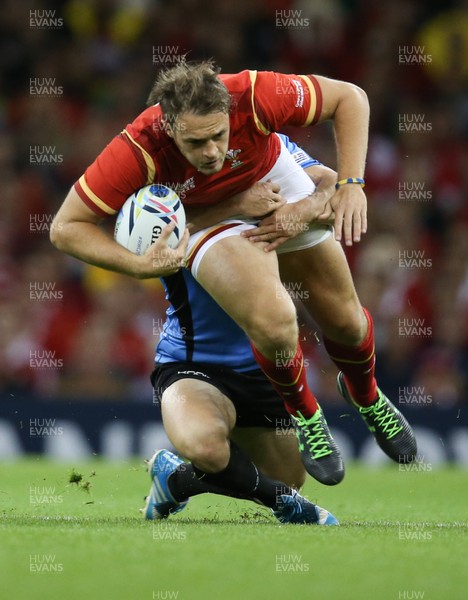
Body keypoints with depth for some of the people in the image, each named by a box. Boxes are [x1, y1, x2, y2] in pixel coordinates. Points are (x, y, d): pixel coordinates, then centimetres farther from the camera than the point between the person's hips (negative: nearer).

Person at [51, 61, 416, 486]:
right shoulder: (138, 151, -38)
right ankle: (305, 415, 6)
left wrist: (351, 185, -28)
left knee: (345, 322, 7)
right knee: (273, 323, -28)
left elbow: (350, 98, -21)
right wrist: (140, 265, -40)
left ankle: (366, 396, 45)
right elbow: (65, 228, -28)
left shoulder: (256, 96, -37)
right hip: (207, 217, -2)